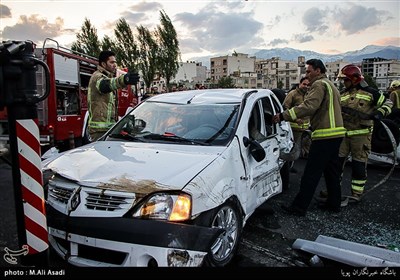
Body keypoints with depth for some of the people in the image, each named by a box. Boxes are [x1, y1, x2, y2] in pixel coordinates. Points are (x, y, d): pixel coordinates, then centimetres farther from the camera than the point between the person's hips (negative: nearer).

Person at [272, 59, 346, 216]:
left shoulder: (319, 84, -10)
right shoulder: (330, 85, 24)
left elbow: (309, 106, -25)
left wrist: (284, 116, -27)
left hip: (325, 135, -10)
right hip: (336, 133, 11)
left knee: (311, 173, -8)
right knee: (331, 171, 17)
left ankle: (299, 207, -3)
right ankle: (334, 204, 27)